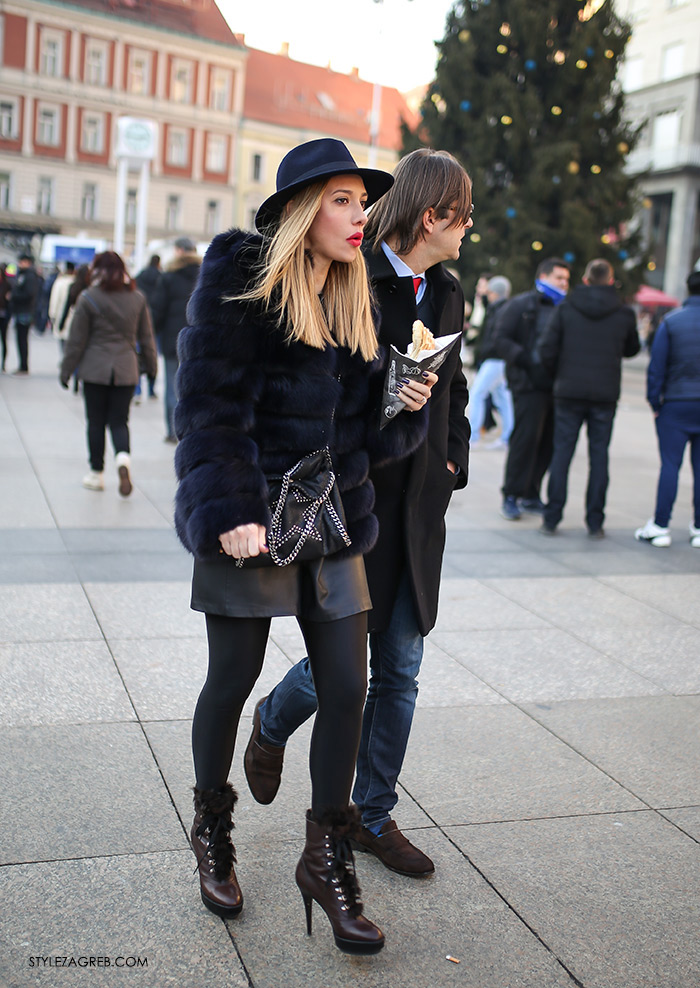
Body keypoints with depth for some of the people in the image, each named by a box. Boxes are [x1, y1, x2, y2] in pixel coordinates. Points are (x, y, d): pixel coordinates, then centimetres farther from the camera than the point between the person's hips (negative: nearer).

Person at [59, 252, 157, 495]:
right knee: (119, 421, 7)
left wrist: (66, 370, 5)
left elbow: (76, 340, -4)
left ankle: (96, 473, 14)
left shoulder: (88, 298, -6)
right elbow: (146, 338, 10)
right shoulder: (137, 299, 3)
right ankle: (123, 456, -21)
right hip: (126, 370, 2)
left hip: (95, 370, -2)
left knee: (96, 422, 8)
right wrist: (152, 365, 22)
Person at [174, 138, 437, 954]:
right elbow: (209, 403, -13)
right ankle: (211, 828, 35)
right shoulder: (240, 278, -6)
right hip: (250, 521, -5)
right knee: (232, 682, 8)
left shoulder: (353, 299, 13)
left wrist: (408, 406, -6)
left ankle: (326, 859, 21)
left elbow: (365, 427, 15)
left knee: (347, 687, 3)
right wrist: (229, 509, -21)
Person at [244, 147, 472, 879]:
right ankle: (271, 728, 35)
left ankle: (372, 816, 26)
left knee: (399, 673, 10)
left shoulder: (446, 294, 11)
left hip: (418, 510, 7)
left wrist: (454, 461, 9)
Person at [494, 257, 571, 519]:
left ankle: (530, 495, 16)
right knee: (526, 437, -9)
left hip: (556, 386, 5)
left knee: (548, 441, 5)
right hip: (530, 385, -5)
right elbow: (502, 340, -5)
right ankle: (511, 496, 1)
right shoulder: (520, 305, 2)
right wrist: (528, 360, -15)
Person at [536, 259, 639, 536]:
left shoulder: (565, 309, -2)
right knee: (599, 456, 6)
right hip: (605, 395, 0)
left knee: (562, 452, 5)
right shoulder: (624, 314, 0)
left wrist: (558, 376, 10)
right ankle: (595, 522, 9)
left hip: (569, 392, 0)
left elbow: (545, 349, -6)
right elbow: (632, 349, 15)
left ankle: (551, 518, 6)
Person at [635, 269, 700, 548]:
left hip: (676, 404, -1)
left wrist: (654, 402, 1)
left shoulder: (670, 321, -5)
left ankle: (660, 527, 2)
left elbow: (657, 365, -6)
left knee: (670, 465, 1)